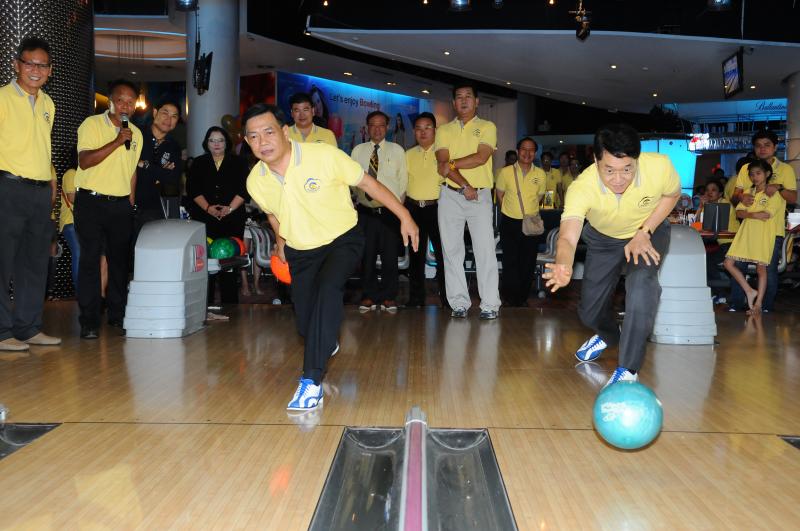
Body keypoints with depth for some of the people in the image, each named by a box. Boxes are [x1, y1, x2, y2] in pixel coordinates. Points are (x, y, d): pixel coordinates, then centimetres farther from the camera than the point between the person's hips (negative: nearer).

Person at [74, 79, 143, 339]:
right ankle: (89, 320, 1)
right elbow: (84, 161, -17)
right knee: (90, 259, -4)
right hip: (91, 202, -5)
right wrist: (117, 142, -24)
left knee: (120, 259, 8)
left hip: (121, 204, 5)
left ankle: (118, 314, 18)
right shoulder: (92, 124, -4)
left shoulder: (136, 133, 13)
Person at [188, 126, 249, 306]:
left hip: (233, 219, -1)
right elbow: (193, 189, 4)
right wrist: (208, 208, -10)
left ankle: (230, 304, -2)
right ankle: (206, 304, -1)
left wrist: (230, 208, -11)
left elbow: (243, 189, 1)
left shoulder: (238, 163, 11)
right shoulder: (199, 163, 15)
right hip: (204, 219, 1)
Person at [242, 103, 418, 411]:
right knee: (305, 325, 6)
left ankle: (312, 382, -30)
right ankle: (327, 345, 47)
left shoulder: (324, 156, -23)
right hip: (300, 251, 4)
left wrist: (404, 217, -12)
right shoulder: (255, 182, -11)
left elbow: (367, 182, -13)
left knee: (328, 287, -33)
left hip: (343, 239, -4)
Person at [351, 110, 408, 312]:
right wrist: (362, 196, 1)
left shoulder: (397, 150, 8)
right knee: (366, 255, 4)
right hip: (365, 210, 1)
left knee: (390, 256, 0)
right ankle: (369, 296, 16)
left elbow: (403, 180, 8)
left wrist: (398, 203, 1)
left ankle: (389, 297, 12)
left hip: (390, 210, -1)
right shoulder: (358, 151, 10)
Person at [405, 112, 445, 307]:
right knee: (416, 255, 10)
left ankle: (447, 299, 9)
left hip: (437, 208, -4)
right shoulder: (409, 155, 12)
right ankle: (415, 299, 19)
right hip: (413, 208, 4)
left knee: (442, 254, -2)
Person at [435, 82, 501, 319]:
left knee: (485, 250, -6)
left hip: (480, 195, -2)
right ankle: (459, 303, 8)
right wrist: (465, 186, -13)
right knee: (452, 250, 2)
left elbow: (481, 158, -11)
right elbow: (443, 164, -3)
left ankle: (490, 304, -3)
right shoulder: (444, 130, 11)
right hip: (450, 195, 2)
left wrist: (452, 164, -8)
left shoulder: (487, 127, 6)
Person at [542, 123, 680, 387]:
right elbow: (567, 237, -50)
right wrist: (564, 267, -72)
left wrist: (643, 232, -22)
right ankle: (608, 336, 46)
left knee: (641, 287, -30)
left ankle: (628, 369, -15)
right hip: (602, 238, 1)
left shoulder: (659, 166, -35)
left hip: (649, 230, -1)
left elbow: (672, 194, -11)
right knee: (589, 311, 6)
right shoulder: (581, 188, -38)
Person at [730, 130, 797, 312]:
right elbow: (734, 198, 8)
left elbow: (794, 199, 2)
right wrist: (740, 196, -16)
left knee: (769, 270, 2)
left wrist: (779, 188, -16)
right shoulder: (746, 168, 10)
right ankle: (735, 306, 9)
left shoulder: (785, 169, 5)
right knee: (738, 266, -1)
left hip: (773, 229, -2)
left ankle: (766, 308, 14)